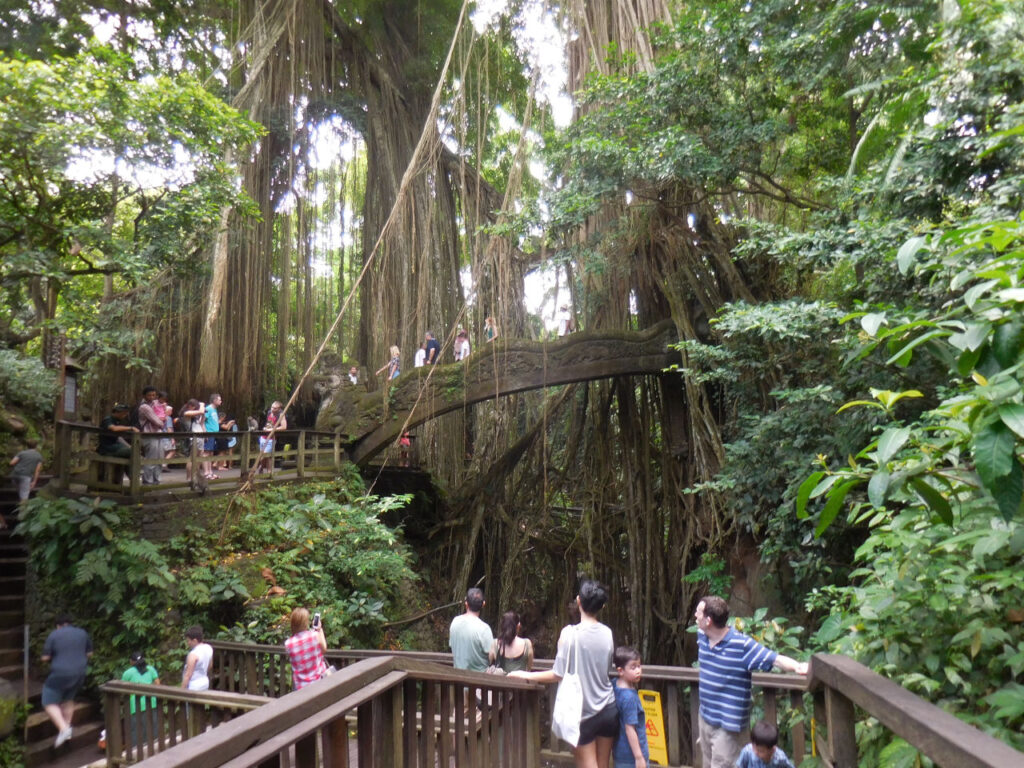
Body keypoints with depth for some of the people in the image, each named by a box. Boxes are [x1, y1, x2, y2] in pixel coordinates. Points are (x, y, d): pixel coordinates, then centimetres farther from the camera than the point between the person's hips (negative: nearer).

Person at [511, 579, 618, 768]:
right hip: (608, 710, 4)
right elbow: (605, 669, 8)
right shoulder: (607, 633, -3)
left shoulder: (570, 633, -17)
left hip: (584, 713, -4)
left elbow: (558, 674, -15)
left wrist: (525, 675, -4)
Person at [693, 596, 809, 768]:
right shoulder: (702, 636, -3)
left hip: (729, 725, -7)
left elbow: (775, 659, -29)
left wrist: (797, 666, -47)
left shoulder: (742, 645, -24)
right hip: (705, 717, 7)